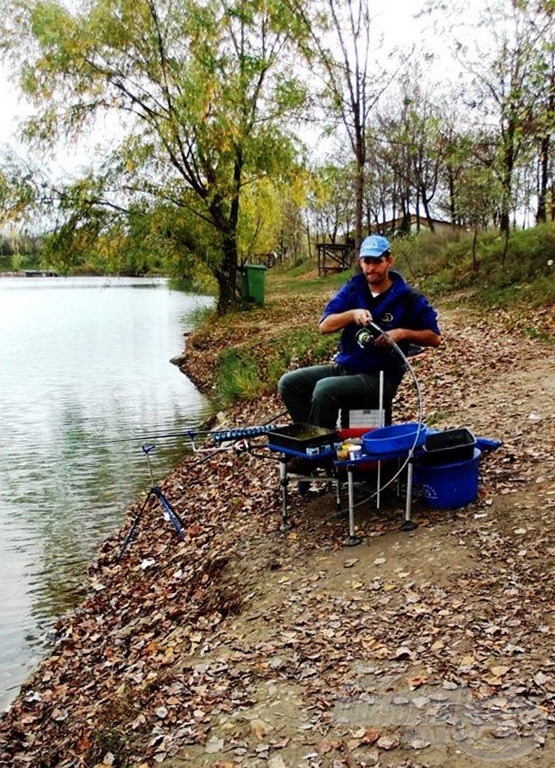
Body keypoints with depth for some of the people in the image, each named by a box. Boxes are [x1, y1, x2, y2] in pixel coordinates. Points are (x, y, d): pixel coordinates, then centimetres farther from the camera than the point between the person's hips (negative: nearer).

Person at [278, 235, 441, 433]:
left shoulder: (407, 298, -4)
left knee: (324, 389, -31)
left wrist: (402, 333, -16)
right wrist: (352, 314, -19)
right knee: (289, 383, -10)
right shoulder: (352, 289, 6)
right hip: (343, 367, 6)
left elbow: (434, 337, 0)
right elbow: (324, 326, -2)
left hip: (380, 377, -6)